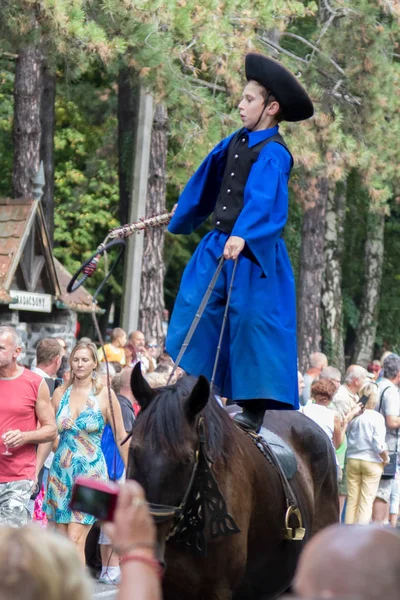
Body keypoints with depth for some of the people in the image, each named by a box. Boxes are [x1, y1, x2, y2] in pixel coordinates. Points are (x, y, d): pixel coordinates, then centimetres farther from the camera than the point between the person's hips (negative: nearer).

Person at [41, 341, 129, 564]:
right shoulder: (60, 393, 7)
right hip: (61, 471, 4)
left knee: (75, 539, -13)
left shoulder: (105, 395, -3)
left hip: (90, 471, -4)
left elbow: (121, 437, 1)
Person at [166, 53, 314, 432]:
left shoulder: (272, 154, -15)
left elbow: (262, 199, -31)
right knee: (197, 309, 8)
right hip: (218, 246, 9)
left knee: (251, 320, -5)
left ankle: (254, 409, 1)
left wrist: (242, 236, -46)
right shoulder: (236, 142, 10)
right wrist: (183, 213, 42)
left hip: (253, 252, -8)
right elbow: (210, 179, 27)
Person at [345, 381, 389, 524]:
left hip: (353, 460, 4)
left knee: (352, 500, 10)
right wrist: (385, 458, 0)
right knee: (367, 501, 2)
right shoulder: (376, 417, -13)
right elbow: (379, 444, -15)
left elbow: (347, 439, 4)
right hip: (372, 462, -4)